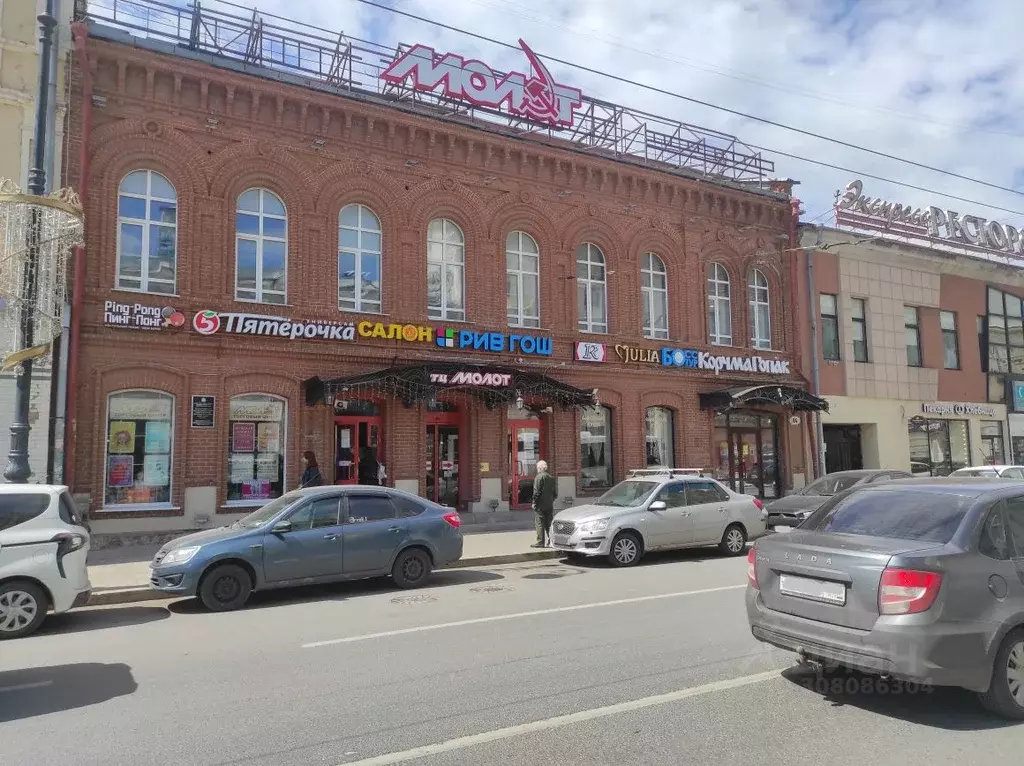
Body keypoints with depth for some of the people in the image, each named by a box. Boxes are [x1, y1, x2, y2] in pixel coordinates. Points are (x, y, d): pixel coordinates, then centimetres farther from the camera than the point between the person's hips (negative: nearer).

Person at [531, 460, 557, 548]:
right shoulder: (552, 477, 11)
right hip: (550, 505, 7)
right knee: (549, 524, 12)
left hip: (540, 505, -7)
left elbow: (537, 491, -16)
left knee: (540, 524, -3)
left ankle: (540, 542, -3)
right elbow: (555, 493, 14)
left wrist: (534, 502, -8)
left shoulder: (539, 477, -11)